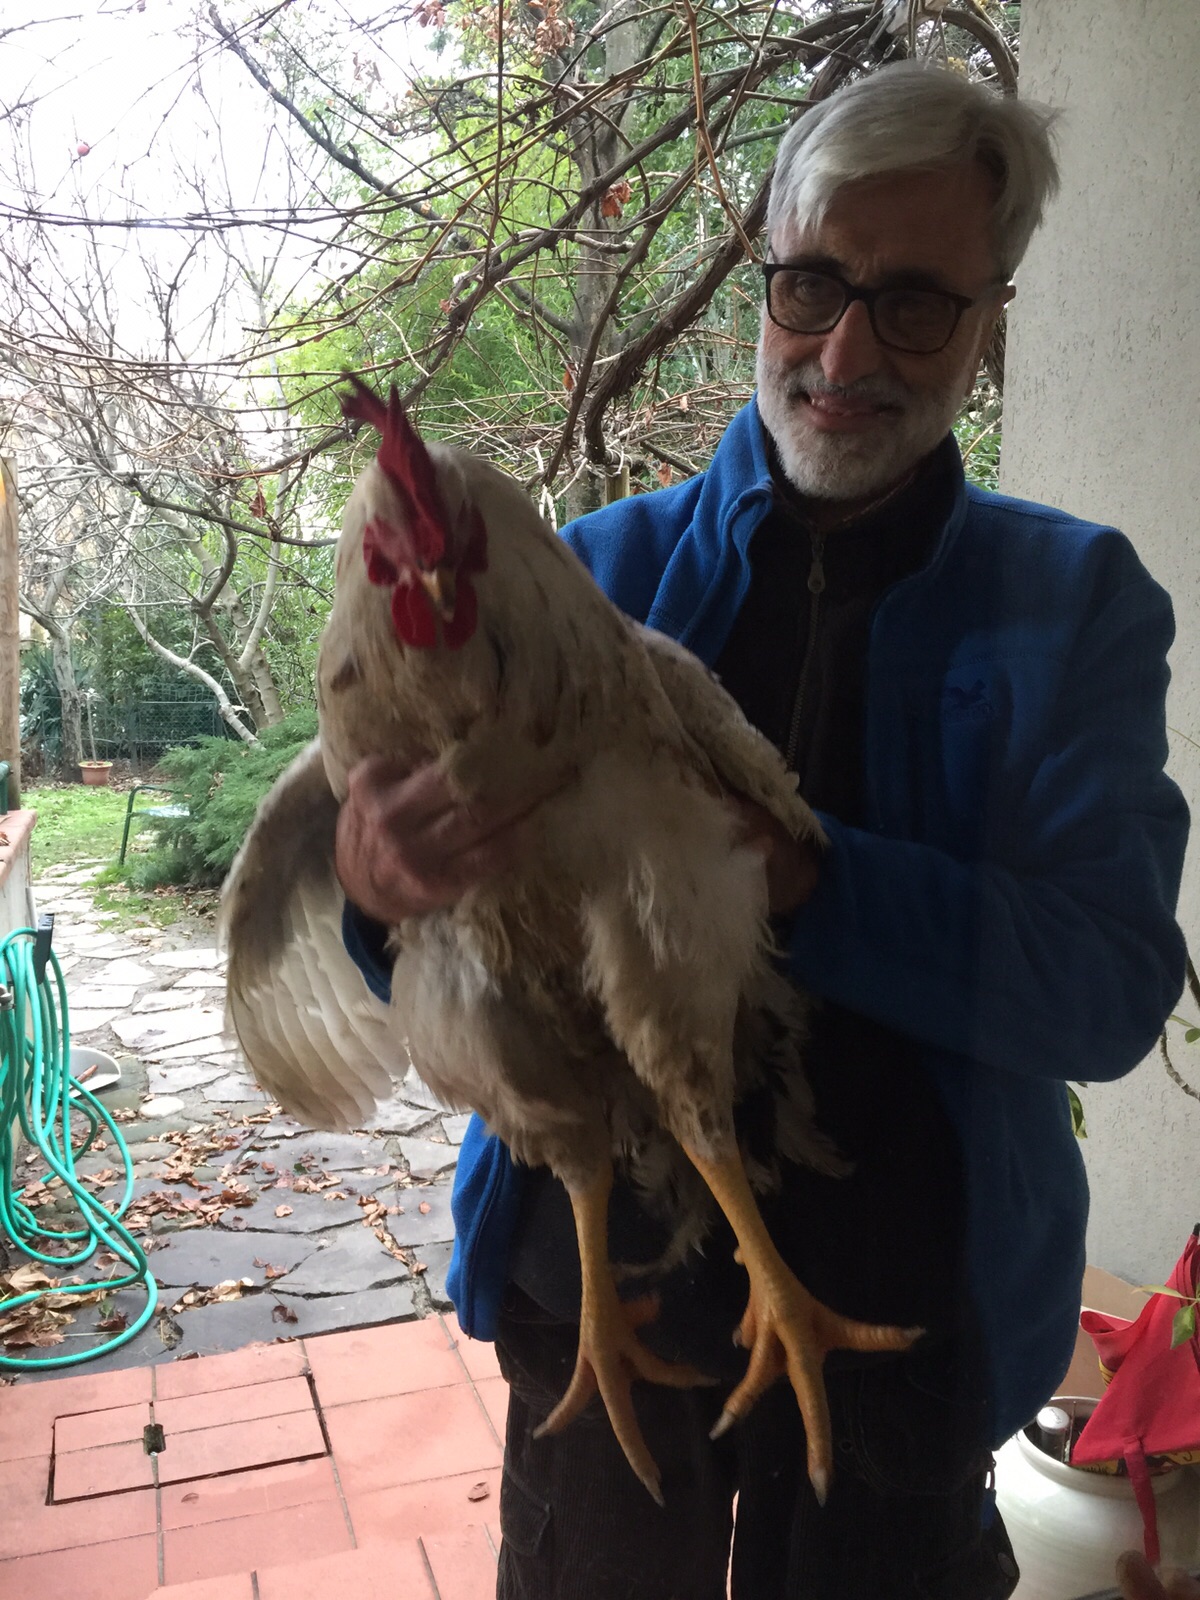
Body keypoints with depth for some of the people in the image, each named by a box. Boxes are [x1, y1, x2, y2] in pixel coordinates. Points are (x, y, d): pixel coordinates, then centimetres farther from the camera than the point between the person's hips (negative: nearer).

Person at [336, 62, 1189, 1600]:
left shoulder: (1076, 601, -5)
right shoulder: (601, 566, -3)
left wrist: (786, 871, -30)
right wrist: (382, 880, -28)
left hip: (903, 1313, -1)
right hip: (599, 1281, 2)